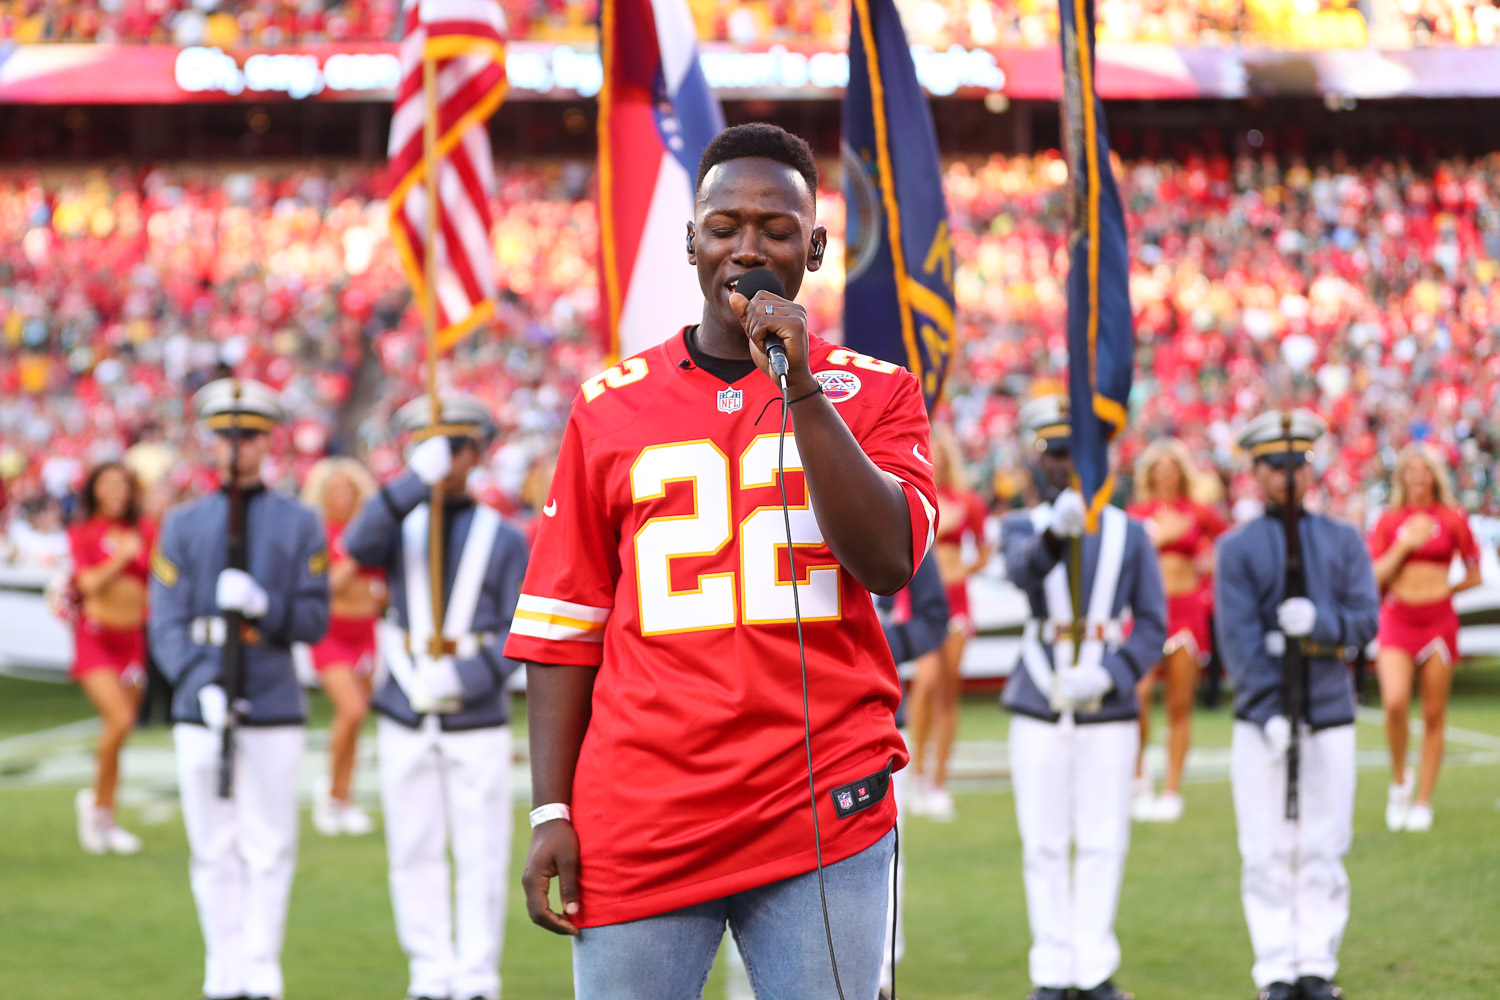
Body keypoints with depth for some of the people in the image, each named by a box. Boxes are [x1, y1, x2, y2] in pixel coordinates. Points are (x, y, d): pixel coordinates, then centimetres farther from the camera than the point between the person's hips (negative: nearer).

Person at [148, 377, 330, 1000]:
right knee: (214, 851, 3)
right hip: (201, 710, 1)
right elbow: (166, 623, 2)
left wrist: (263, 605, -17)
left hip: (275, 711, -1)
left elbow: (314, 621, 3)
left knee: (270, 850, -3)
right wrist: (201, 685, -14)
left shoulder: (300, 524, 7)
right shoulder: (183, 524, 9)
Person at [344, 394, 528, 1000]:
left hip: (478, 719, -2)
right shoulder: (403, 527, 8)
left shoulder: (503, 539, 4)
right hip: (405, 719, 2)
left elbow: (520, 631, -2)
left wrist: (468, 677, -17)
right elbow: (359, 546, -15)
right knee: (414, 854, 5)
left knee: (480, 856, -1)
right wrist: (415, 480, -24)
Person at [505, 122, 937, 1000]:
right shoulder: (611, 407, 11)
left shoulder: (873, 393, 8)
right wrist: (551, 814, 3)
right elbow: (564, 627, 10)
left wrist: (801, 389, -12)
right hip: (638, 822, 1)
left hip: (825, 815, -1)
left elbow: (889, 561, -8)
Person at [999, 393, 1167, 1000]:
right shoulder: (1022, 528, 4)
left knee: (1103, 843, 1)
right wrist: (1055, 532, -44)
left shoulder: (1129, 534, 7)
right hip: (1038, 711, 0)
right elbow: (1023, 569, -21)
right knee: (1044, 845, 2)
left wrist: (1109, 676, -13)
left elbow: (1153, 626, 5)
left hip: (1109, 710, 0)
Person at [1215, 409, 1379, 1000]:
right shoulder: (1237, 549, 3)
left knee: (1323, 850, 2)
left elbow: (1366, 619, 1)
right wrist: (1269, 712, -19)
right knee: (1267, 852, -3)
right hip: (1262, 722, -2)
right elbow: (1238, 636, -7)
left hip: (1330, 717, 2)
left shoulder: (1344, 542, 10)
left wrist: (1318, 620, -20)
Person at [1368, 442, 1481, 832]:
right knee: (1395, 703, -20)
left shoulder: (1453, 519, 3)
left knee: (1434, 715, 2)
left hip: (1438, 620, 0)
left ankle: (1423, 801, 12)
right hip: (1397, 620, 0)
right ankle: (1399, 781, 4)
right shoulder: (1389, 521, 5)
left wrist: (1442, 589, 0)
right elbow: (1375, 576, -2)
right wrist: (1405, 544, -10)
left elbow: (1474, 575, 9)